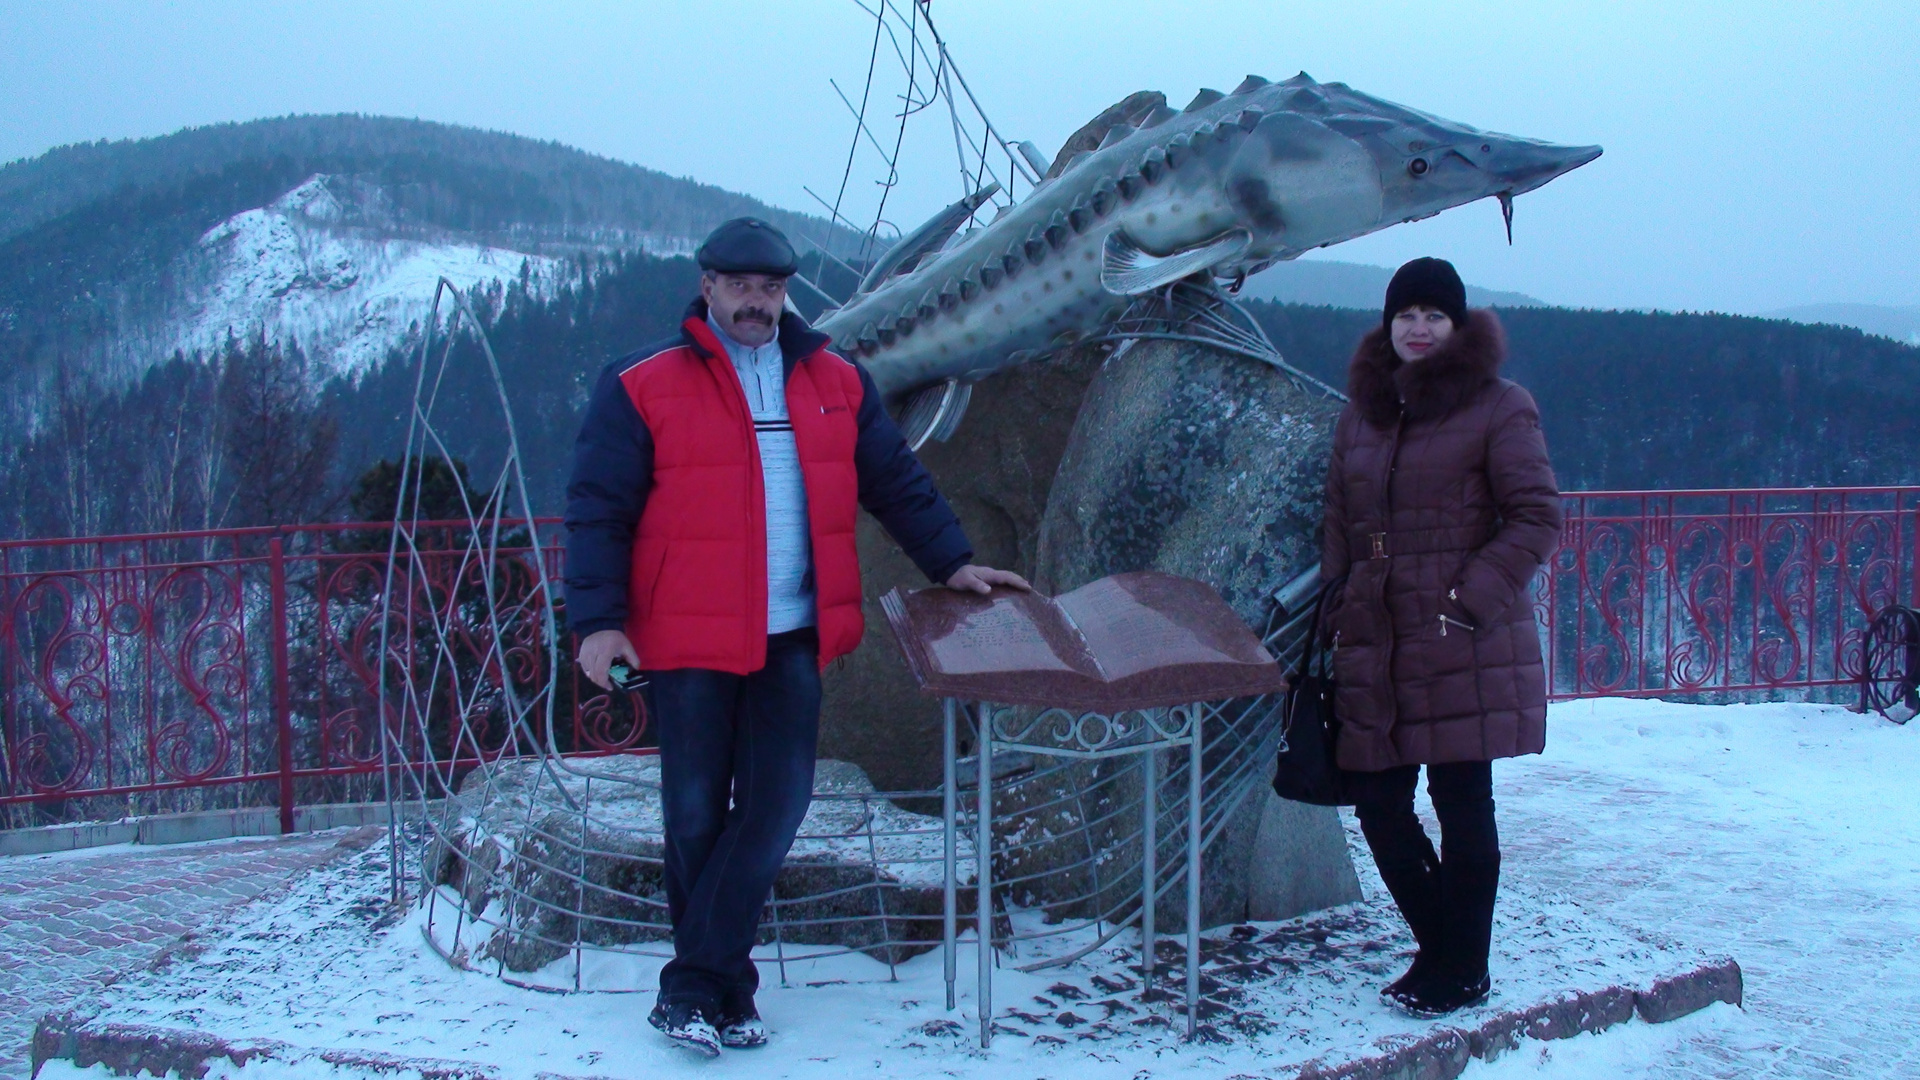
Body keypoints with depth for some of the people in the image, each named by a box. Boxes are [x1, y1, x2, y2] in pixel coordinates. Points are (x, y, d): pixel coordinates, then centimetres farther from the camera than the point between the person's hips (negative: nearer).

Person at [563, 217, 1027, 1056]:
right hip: (689, 641, -3)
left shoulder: (836, 382, 10)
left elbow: (896, 482, 17)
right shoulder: (640, 388, -2)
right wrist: (598, 620, -13)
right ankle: (718, 987, 18)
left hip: (793, 639, 3)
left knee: (776, 806, -2)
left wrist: (951, 563, 13)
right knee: (697, 815, 4)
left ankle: (694, 988, 7)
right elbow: (598, 512, -4)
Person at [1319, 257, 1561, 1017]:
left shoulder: (1498, 407, -3)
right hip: (1375, 647, 6)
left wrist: (1469, 596, -14)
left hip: (1465, 648, -6)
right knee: (1375, 797, 7)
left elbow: (1536, 517, -6)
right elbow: (1338, 522, 18)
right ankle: (1445, 948, 26)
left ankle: (1460, 974, 16)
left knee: (1461, 804, 0)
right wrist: (1338, 609, 8)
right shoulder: (1362, 412, 15)